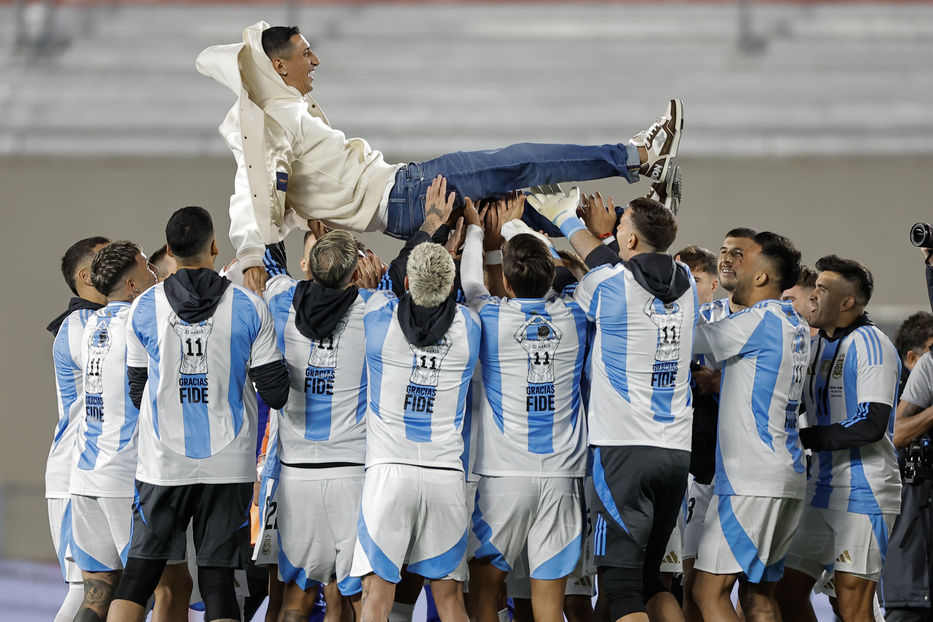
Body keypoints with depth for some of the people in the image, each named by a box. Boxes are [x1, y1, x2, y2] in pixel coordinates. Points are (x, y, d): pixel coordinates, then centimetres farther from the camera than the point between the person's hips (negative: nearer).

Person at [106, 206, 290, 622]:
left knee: (139, 573, 7)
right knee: (217, 580, 2)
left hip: (164, 462, 1)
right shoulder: (247, 307, -4)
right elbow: (276, 392, -3)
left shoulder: (145, 307, 0)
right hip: (229, 463, -1)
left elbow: (137, 391, 9)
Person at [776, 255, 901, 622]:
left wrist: (803, 438, -16)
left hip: (864, 492, -9)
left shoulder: (869, 344, -11)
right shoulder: (816, 346, 16)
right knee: (788, 592, 7)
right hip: (822, 490, 9)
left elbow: (872, 424, -20)